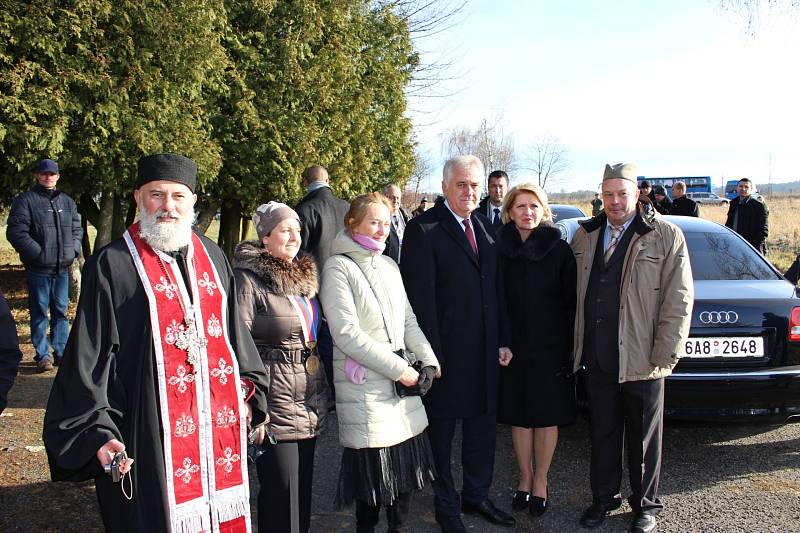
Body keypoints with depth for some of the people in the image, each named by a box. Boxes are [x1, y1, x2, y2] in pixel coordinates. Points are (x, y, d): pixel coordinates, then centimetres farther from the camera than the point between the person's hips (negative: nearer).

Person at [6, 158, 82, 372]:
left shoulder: (67, 201, 13)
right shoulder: (25, 200, -4)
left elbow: (77, 228, 20)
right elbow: (16, 232, -11)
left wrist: (73, 250, 3)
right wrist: (39, 254, -15)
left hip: (62, 268, 5)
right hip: (38, 269, -5)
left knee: (61, 310, 11)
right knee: (39, 312, 2)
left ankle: (61, 352, 20)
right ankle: (42, 355, 10)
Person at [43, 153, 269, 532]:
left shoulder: (212, 258, 9)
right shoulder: (112, 265, -6)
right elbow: (88, 358, -7)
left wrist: (250, 397, 15)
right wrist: (97, 432, -14)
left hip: (221, 426, 5)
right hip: (151, 437, -5)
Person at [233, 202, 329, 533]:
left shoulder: (304, 275, 11)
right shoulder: (248, 279, -11)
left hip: (310, 402, 7)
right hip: (275, 403, -7)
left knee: (303, 490, 16)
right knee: (282, 493, 1)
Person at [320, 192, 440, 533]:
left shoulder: (389, 266, 14)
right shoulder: (339, 268, -7)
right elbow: (347, 334, -15)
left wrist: (428, 361, -1)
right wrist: (400, 369, -14)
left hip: (403, 384, 6)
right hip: (365, 387, -6)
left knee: (407, 464, 9)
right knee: (374, 468, 0)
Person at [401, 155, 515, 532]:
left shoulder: (484, 227, 10)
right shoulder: (423, 229, -12)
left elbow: (495, 289, 13)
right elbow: (420, 299, -15)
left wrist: (502, 341, 8)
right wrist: (431, 355, -17)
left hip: (485, 351, 7)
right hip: (446, 352, -6)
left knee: (483, 425, 18)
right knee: (442, 431, 10)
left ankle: (477, 495, 37)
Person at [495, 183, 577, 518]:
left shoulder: (559, 250, -3)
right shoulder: (501, 250, 1)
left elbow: (570, 302, -2)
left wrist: (568, 348, -7)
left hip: (550, 348, -1)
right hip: (512, 348, 2)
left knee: (547, 417, 8)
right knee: (519, 416, 10)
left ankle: (540, 483, 24)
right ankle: (525, 477, 28)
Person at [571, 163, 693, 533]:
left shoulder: (666, 236, -5)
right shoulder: (585, 235, 8)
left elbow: (679, 300, -8)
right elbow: (574, 293, 14)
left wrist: (664, 356, -12)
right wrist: (577, 345, 10)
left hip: (642, 361, -3)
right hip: (596, 361, 4)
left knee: (644, 440, 11)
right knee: (602, 435, 16)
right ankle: (604, 499, 33)